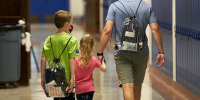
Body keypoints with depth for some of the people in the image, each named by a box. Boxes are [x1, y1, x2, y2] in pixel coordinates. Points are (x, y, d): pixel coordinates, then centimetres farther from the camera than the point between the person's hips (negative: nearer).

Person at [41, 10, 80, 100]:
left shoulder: (49, 39, 3)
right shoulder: (72, 40, -8)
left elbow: (43, 59, 0)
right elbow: (72, 60, -15)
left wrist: (42, 78, 6)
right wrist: (72, 78, -15)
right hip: (66, 79, -4)